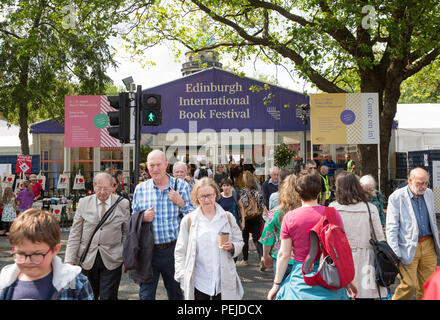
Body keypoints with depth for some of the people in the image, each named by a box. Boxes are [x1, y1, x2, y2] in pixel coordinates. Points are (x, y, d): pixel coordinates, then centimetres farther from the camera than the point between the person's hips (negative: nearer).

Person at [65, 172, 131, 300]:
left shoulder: (123, 204, 1)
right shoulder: (83, 203, 2)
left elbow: (126, 233, 7)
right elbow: (75, 234, 3)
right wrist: (69, 260, -2)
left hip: (112, 260, -1)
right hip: (87, 260, 1)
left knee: (108, 297, -2)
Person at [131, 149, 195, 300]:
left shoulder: (182, 187, -2)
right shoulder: (140, 189, 4)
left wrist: (181, 203, -15)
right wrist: (143, 218, -9)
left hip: (173, 250, -1)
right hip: (148, 250, 1)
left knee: (176, 293, 16)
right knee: (145, 295, 6)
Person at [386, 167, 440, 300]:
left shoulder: (429, 193, 7)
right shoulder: (396, 197, -11)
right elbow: (391, 228, -11)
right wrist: (395, 254, -15)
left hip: (428, 245, 5)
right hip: (409, 248, -5)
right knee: (409, 285, -7)